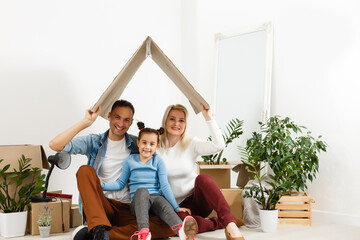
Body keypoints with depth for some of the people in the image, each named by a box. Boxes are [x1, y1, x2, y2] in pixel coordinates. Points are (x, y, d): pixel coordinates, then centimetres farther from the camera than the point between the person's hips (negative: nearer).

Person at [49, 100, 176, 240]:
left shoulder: (137, 144, 10)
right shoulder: (93, 142, 6)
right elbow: (55, 145, -6)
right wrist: (86, 122, -11)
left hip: (128, 211, 1)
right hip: (100, 206, -1)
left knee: (168, 225, -29)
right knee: (85, 170, -25)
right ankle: (99, 228, -39)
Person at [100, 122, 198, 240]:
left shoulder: (158, 161, 11)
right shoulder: (130, 160, 12)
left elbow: (164, 185, 6)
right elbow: (121, 183, 17)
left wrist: (176, 207, -1)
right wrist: (103, 185, 1)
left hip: (156, 197, 1)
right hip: (138, 201, -1)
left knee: (166, 207, -34)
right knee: (142, 190, -36)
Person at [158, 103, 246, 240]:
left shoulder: (191, 144, 1)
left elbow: (219, 146, -16)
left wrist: (208, 118, -19)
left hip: (198, 200, 1)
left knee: (202, 178, -35)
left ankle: (229, 223, -41)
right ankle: (220, 223, -20)